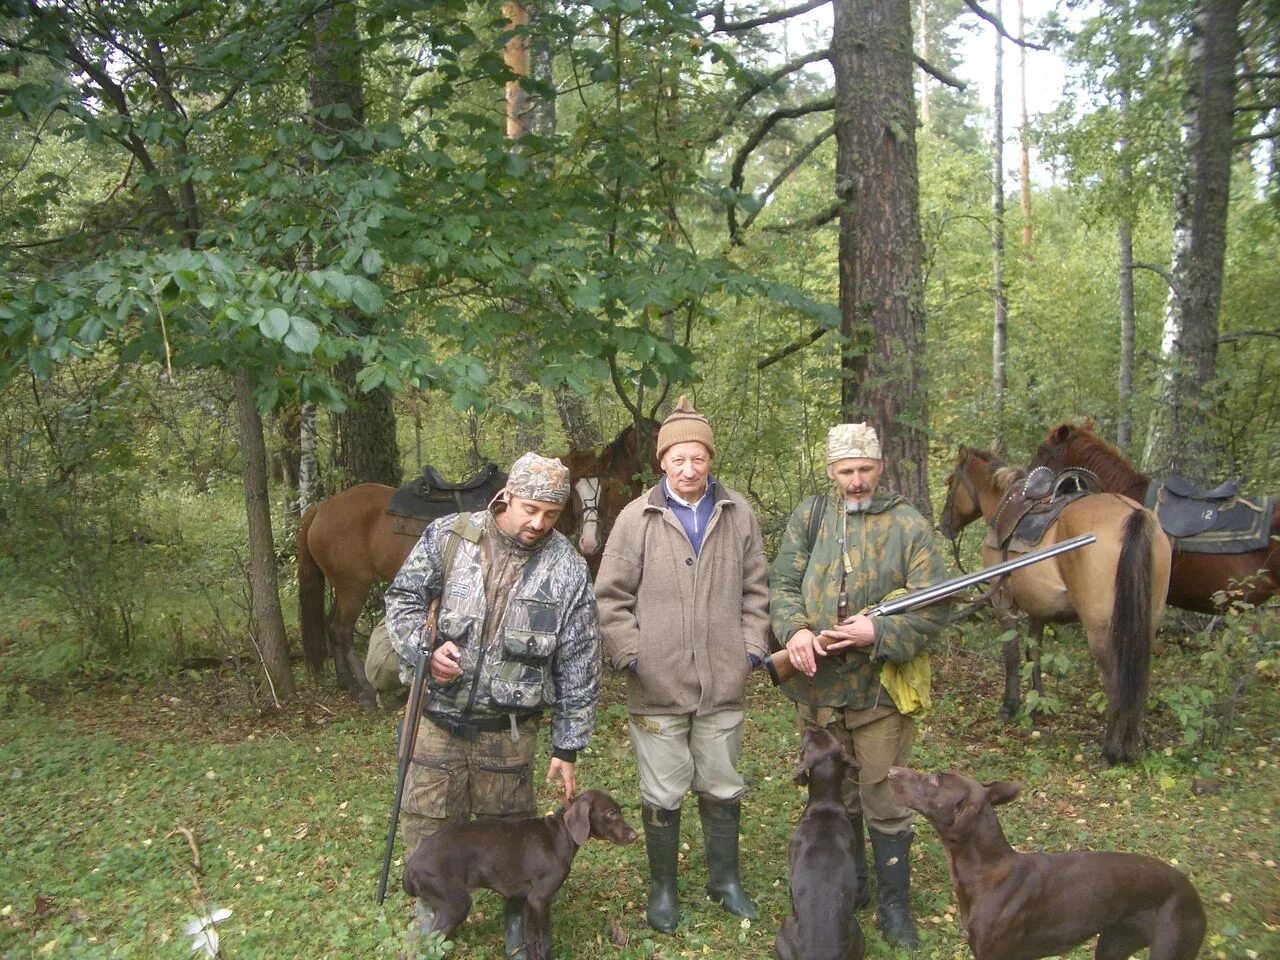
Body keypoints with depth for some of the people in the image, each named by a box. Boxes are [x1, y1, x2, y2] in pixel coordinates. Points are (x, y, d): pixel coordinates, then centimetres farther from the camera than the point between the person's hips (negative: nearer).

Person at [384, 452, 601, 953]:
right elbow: (402, 597, 3)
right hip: (437, 716, 1)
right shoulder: (448, 536, -7)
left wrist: (567, 747, -2)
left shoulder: (568, 570, -8)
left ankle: (520, 910, 37)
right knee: (427, 821, 12)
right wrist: (424, 648, -17)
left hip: (508, 728, -1)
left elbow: (579, 668, -4)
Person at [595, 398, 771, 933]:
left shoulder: (739, 515, 2)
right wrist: (630, 654, -8)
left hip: (724, 684, 2)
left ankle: (725, 879, 36)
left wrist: (752, 647, 3)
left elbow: (755, 589, 10)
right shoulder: (637, 518, -5)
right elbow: (612, 595, -3)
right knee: (662, 795, 10)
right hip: (658, 686, -2)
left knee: (722, 789, 17)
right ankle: (662, 888, 29)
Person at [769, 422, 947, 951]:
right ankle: (849, 885, 37)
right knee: (834, 796, 18)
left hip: (881, 686, -3)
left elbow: (931, 607, -9)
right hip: (818, 684, 3)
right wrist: (795, 631, -19)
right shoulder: (808, 517, 3)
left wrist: (879, 633, -23)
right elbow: (783, 585, 1)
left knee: (885, 803, 6)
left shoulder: (909, 525, -5)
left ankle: (894, 905, 22)